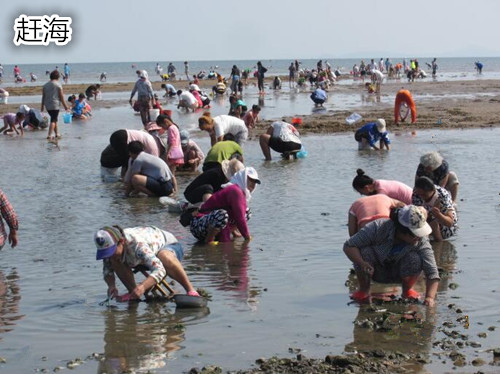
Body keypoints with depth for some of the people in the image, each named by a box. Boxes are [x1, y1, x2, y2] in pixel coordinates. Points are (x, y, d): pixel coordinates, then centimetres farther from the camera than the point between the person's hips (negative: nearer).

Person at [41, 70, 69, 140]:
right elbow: (61, 97, -7)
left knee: (54, 119, 20)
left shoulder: (45, 85, 10)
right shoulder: (58, 85, -7)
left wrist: (42, 106, 19)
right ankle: (49, 135, -13)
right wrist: (65, 106, 0)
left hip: (47, 106, 6)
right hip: (55, 105, -6)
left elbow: (43, 96, 13)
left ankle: (57, 133, 27)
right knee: (53, 120, -4)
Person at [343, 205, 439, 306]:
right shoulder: (378, 227, -33)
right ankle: (364, 290, -6)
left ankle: (407, 290, 1)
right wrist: (362, 263, -46)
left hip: (398, 273, 1)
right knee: (365, 252, -33)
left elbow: (432, 274, -29)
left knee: (415, 259, -31)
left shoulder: (421, 241, -27)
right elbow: (348, 246, -28)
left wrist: (429, 298, -46)